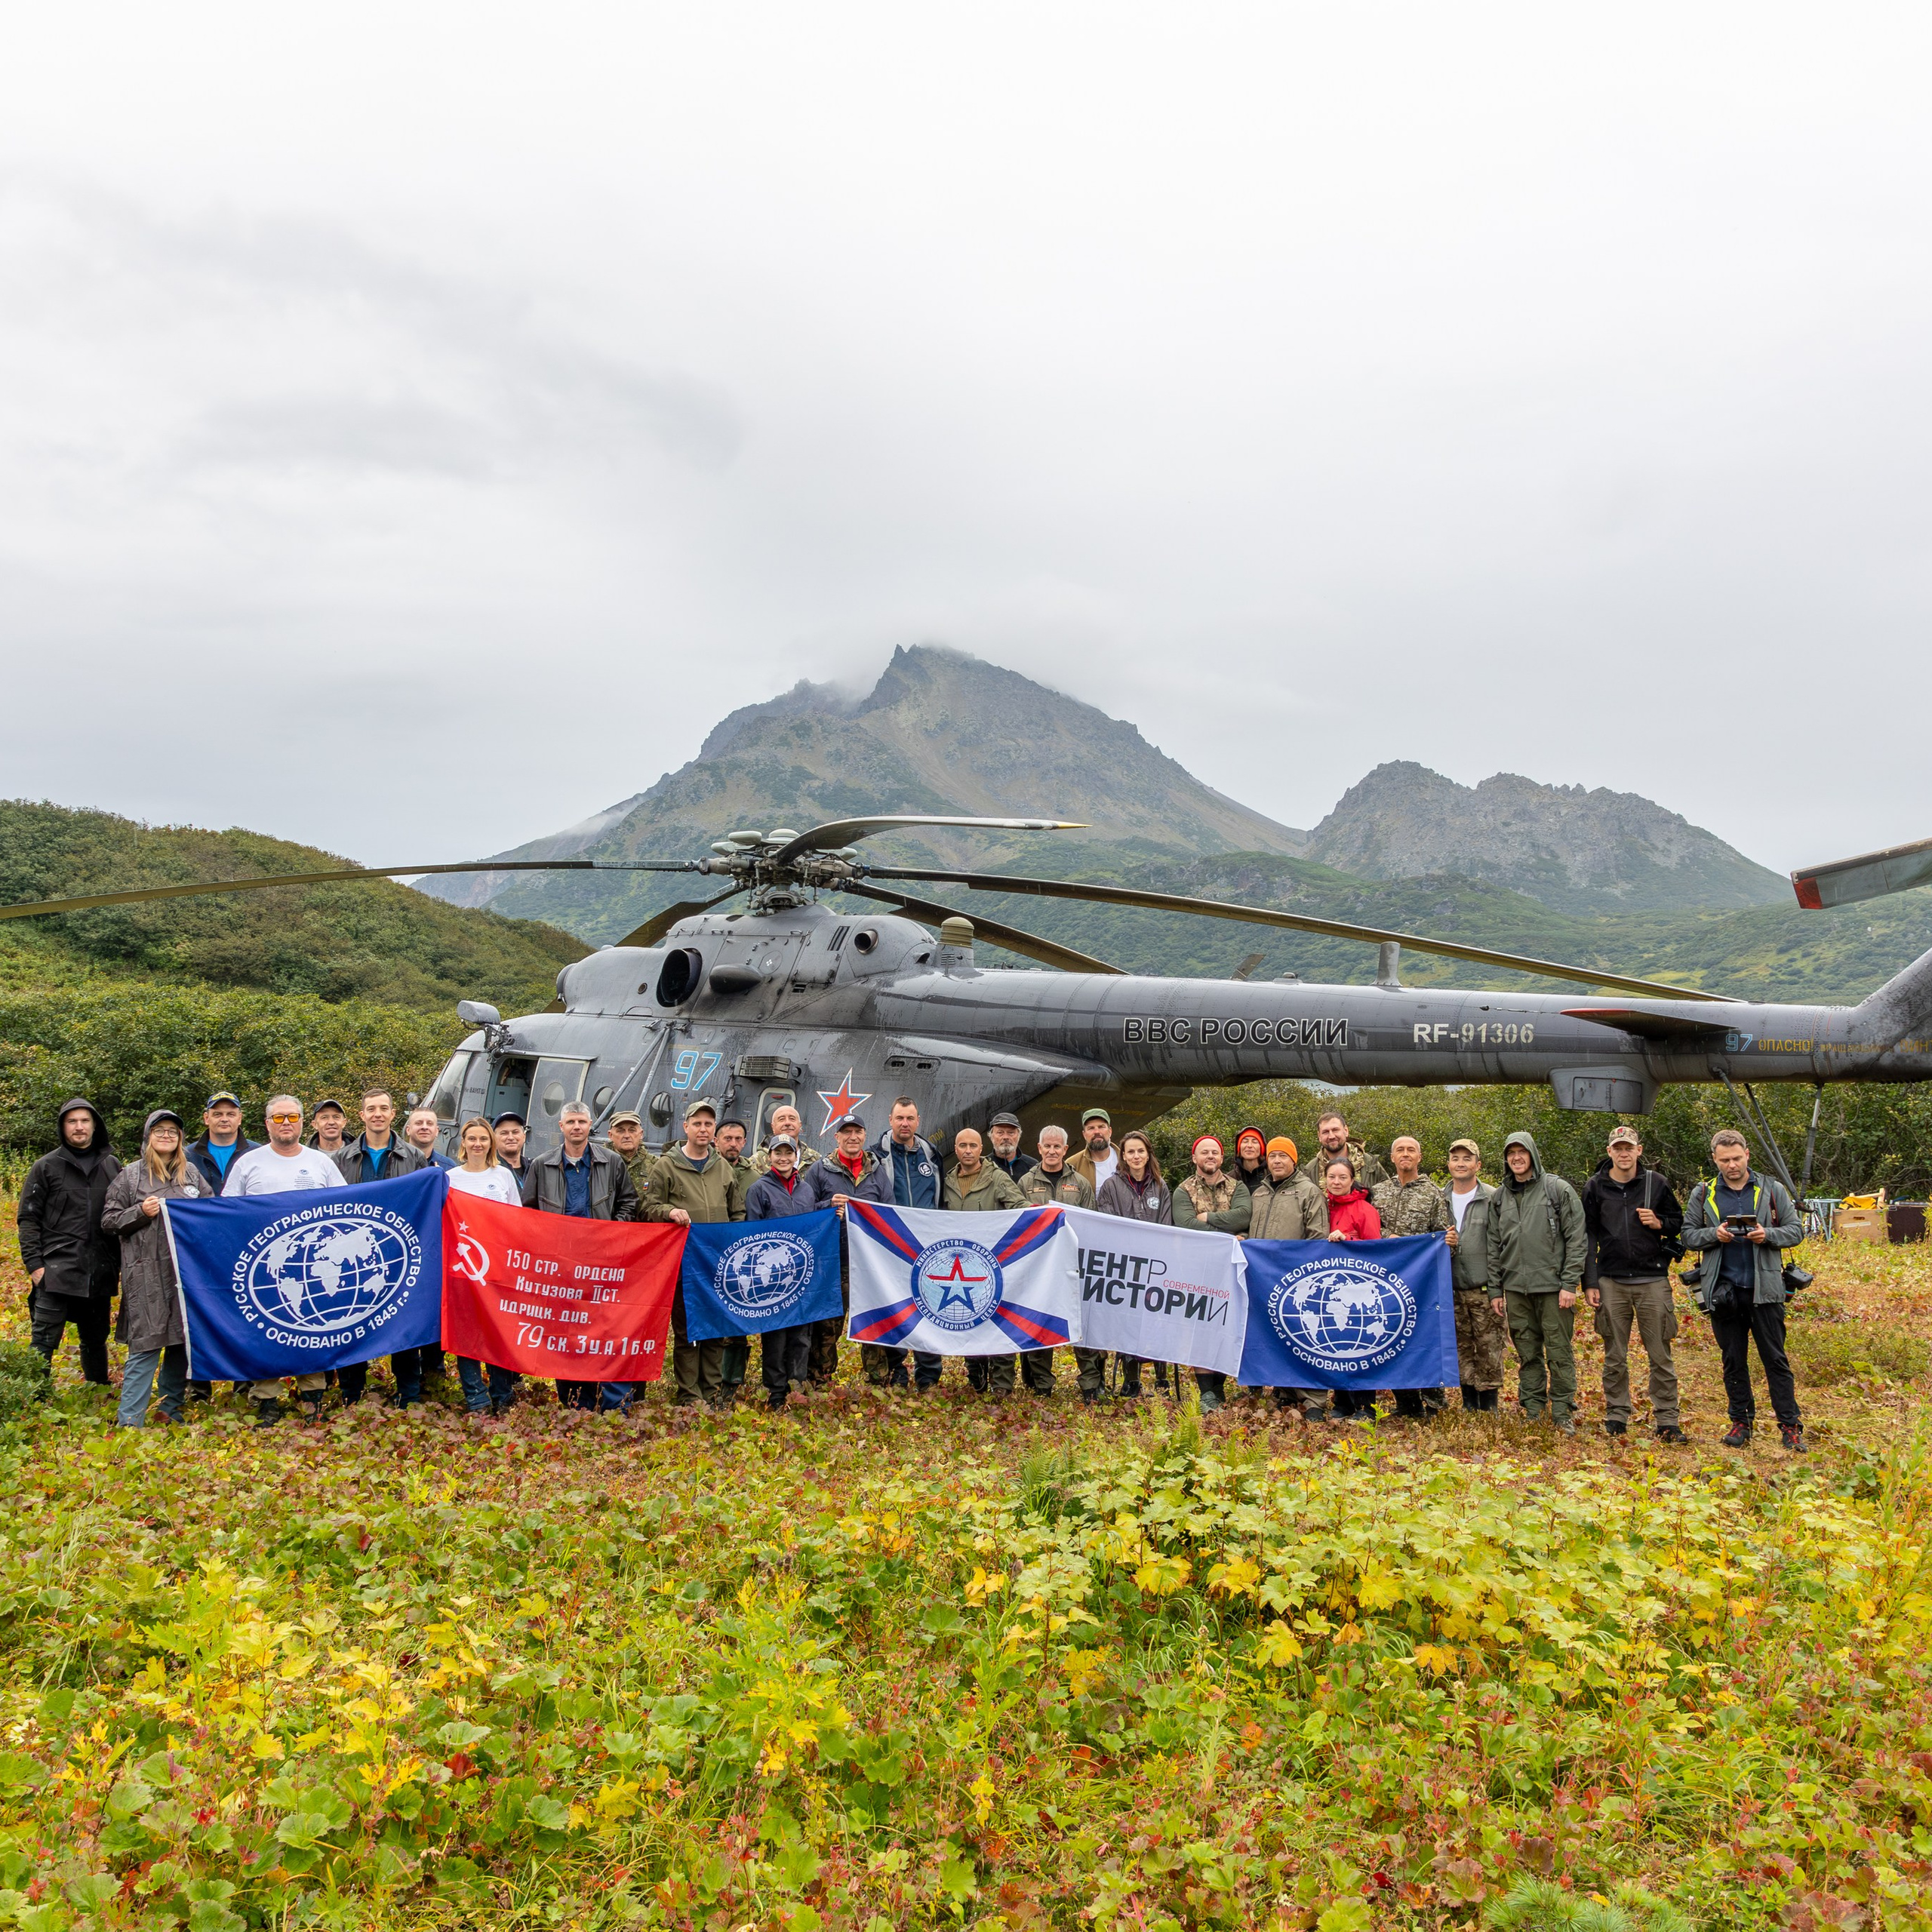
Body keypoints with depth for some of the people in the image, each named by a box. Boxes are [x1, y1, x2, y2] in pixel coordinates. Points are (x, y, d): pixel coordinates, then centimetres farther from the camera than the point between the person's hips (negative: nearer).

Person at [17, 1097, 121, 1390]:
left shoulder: (112, 1166, 11)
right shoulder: (46, 1167, 2)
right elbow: (28, 1219, 1)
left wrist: (120, 1263, 10)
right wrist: (34, 1263, -8)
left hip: (100, 1274, 3)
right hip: (56, 1273, -3)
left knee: (96, 1341, 14)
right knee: (43, 1342, -9)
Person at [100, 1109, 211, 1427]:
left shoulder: (192, 1173, 13)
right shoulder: (130, 1175, 4)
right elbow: (108, 1221, 4)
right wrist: (141, 1213, -11)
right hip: (147, 1276, -4)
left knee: (183, 1341, 9)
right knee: (145, 1344, -8)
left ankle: (171, 1410, 22)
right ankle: (130, 1421, -4)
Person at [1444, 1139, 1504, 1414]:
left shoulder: (1493, 1199, -5)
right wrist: (1442, 1242, -7)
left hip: (1485, 1289, -4)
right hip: (1452, 1289, 4)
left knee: (1489, 1351, -2)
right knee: (1462, 1351, 11)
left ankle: (1488, 1408, 8)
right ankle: (1469, 1406, 21)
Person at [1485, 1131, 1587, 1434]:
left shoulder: (1558, 1190, -1)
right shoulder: (1498, 1198, 12)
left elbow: (1575, 1239, -5)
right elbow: (1494, 1246, 14)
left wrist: (1570, 1284, -11)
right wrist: (1495, 1290, 9)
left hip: (1552, 1285, -4)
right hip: (1515, 1287, 4)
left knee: (1559, 1352, -2)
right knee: (1527, 1354, 9)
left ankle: (1563, 1413, 7)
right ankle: (1533, 1411, 16)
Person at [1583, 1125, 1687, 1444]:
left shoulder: (1655, 1183, 4)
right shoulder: (1595, 1186, 5)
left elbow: (1679, 1222, 15)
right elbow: (1588, 1237, 7)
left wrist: (1659, 1224, -8)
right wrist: (1590, 1282, 2)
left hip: (1652, 1280, -1)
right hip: (1611, 1282, 1)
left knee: (1660, 1355, 0)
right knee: (1614, 1356, 7)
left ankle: (1667, 1420, 5)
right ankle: (1616, 1416, 16)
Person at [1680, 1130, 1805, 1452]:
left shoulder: (1773, 1190, 5)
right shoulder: (1703, 1195, 7)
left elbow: (1795, 1230, 6)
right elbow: (1689, 1236, 8)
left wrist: (1767, 1235, -13)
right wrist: (1715, 1234, -11)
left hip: (1764, 1289, -1)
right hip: (1722, 1290, 2)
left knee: (1775, 1359, -1)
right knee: (1733, 1360, 9)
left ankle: (1790, 1425, 4)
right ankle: (1741, 1422, 17)